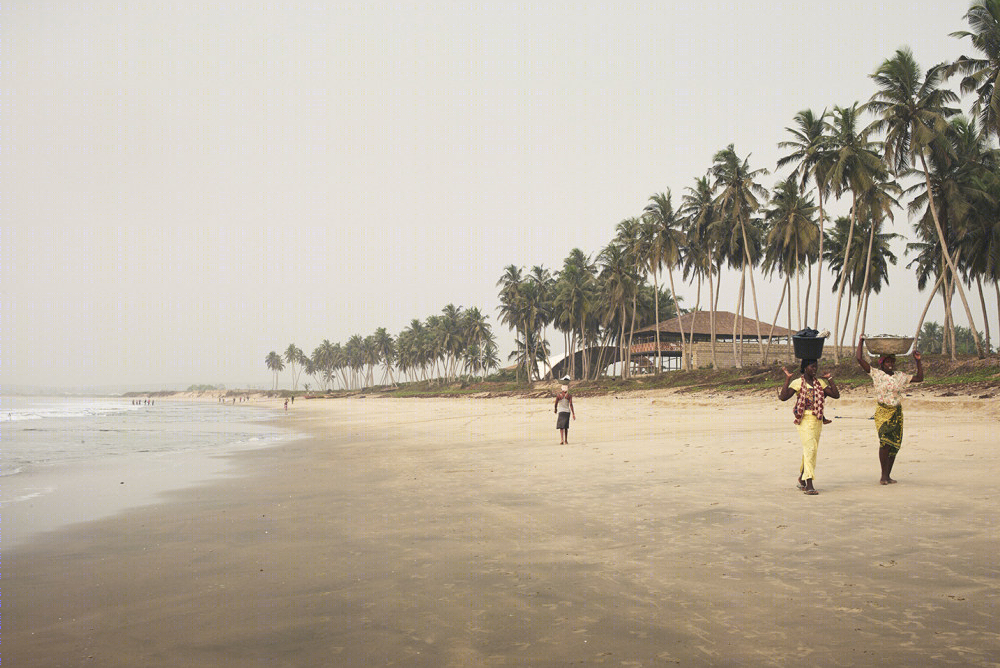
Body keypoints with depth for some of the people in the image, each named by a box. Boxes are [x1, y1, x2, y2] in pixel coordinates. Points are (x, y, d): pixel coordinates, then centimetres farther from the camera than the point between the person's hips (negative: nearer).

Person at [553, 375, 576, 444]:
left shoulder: (558, 395, -4)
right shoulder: (569, 396, -4)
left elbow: (556, 404, 3)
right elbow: (571, 405, -10)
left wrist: (555, 410, 24)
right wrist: (573, 414, -9)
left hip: (560, 412, -1)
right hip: (567, 412, 1)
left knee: (561, 426, -4)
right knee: (566, 427, 14)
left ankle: (562, 440, -19)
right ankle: (566, 440, 21)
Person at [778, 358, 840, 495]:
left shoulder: (820, 383, 12)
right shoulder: (797, 383, -3)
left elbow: (836, 395, 6)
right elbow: (783, 397, -15)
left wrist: (830, 379, 5)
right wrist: (787, 379, -16)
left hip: (818, 420, 6)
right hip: (804, 419, -6)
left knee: (810, 450, 13)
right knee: (810, 449, -17)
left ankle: (802, 479, 31)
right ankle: (809, 484, -18)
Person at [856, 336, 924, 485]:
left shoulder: (900, 376, 12)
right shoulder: (876, 374, 0)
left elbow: (919, 378, 19)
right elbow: (859, 358, -6)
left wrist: (918, 361, 12)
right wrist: (861, 341, -1)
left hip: (897, 413, 5)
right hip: (882, 412, -4)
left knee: (894, 444, 2)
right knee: (885, 440, -18)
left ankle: (887, 475, 9)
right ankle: (883, 476, -13)